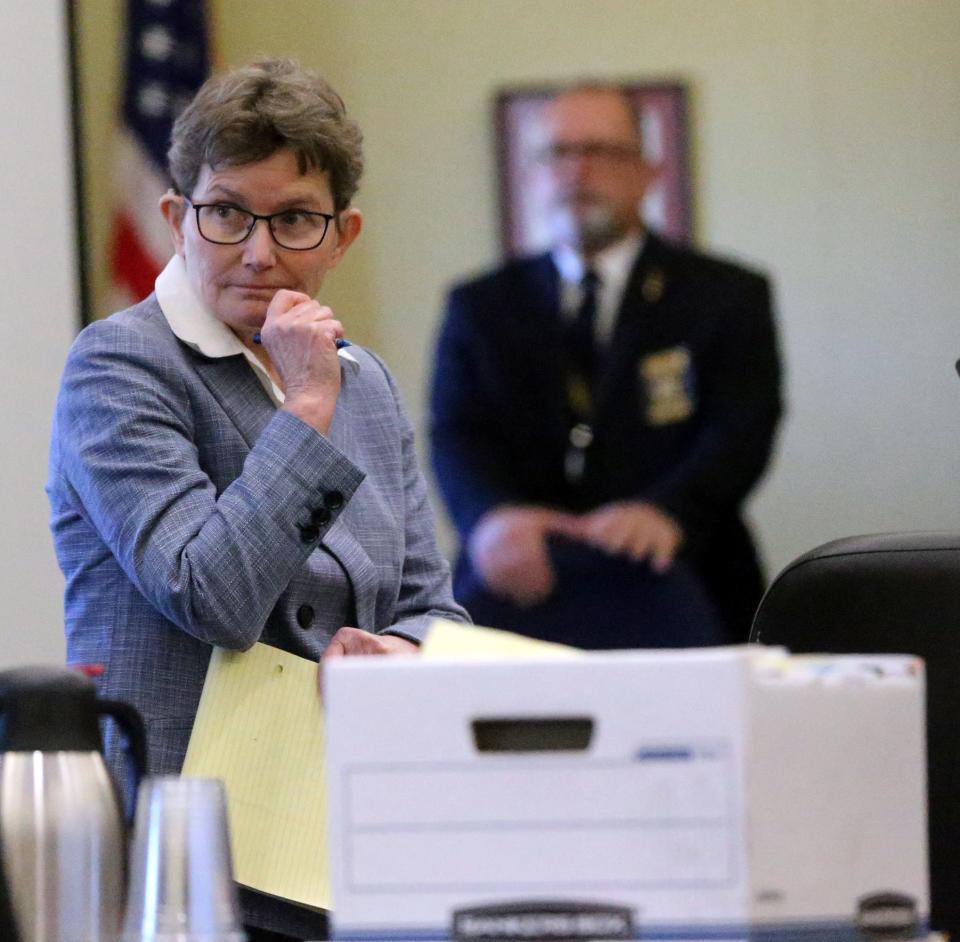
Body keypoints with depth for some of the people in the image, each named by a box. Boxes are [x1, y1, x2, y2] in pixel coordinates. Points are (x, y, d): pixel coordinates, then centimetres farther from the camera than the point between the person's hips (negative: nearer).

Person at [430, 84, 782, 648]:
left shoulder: (727, 297, 13)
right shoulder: (481, 307, 19)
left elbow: (742, 430, -2)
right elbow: (457, 435, 5)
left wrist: (666, 510, -24)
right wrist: (492, 515, -20)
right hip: (524, 587, 1)